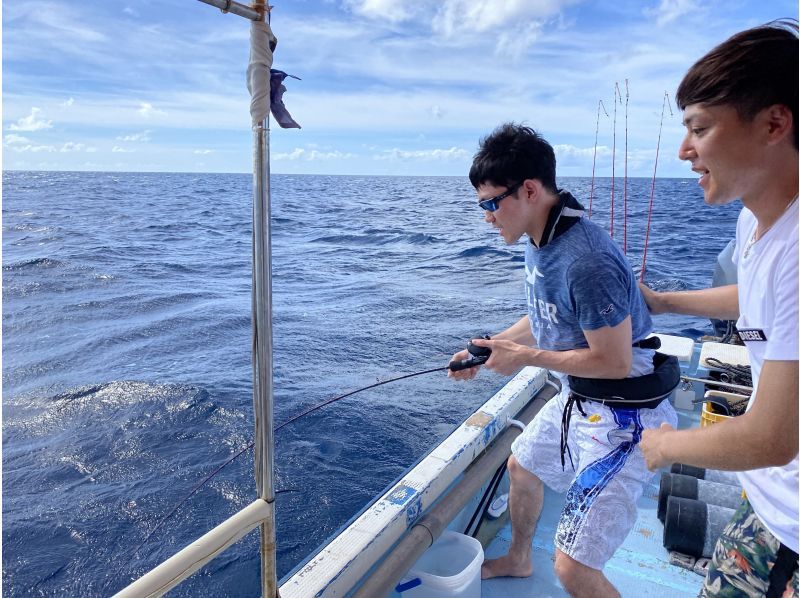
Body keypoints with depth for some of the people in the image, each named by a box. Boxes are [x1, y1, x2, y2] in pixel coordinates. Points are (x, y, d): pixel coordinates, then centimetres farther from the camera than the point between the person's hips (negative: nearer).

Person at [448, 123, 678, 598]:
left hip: (622, 417, -10)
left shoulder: (587, 262, -31)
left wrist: (525, 356, -19)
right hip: (577, 400, 10)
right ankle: (518, 560, 56)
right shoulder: (541, 240, 0)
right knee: (522, 466, 30)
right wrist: (487, 350, 4)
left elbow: (614, 362, -26)